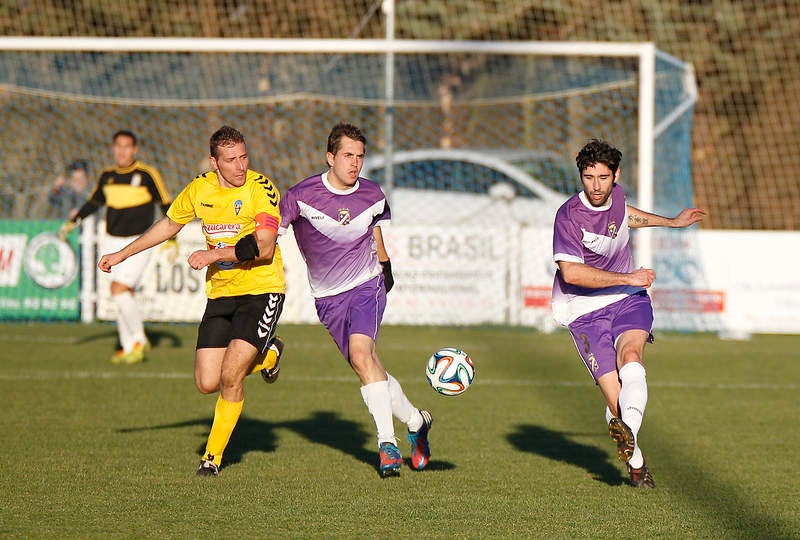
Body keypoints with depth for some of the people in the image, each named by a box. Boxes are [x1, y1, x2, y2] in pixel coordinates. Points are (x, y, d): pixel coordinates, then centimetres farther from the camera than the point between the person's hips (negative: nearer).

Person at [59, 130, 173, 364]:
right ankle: (129, 346, 14)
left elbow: (166, 204, -3)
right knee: (122, 294, 4)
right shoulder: (107, 176, 8)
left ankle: (139, 340, -4)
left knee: (119, 289, -18)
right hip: (114, 242, 5)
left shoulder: (147, 174, -6)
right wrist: (72, 222, 16)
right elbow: (94, 203, 23)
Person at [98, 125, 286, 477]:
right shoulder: (199, 190, 4)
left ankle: (214, 455, 3)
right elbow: (169, 225, 22)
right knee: (207, 383, -2)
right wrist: (123, 254, 26)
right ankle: (267, 354, 28)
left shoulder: (261, 188, -12)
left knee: (230, 375, -18)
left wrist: (214, 254, -25)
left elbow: (264, 248, -20)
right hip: (220, 293, 5)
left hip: (261, 290, -5)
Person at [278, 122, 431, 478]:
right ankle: (415, 421, 19)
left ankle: (387, 443, -19)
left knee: (361, 353, -24)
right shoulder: (301, 195, -13)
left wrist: (385, 267, 27)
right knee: (368, 367, -3)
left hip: (366, 285, -1)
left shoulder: (372, 195, -3)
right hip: (328, 298, 1)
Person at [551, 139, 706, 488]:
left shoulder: (615, 195, 4)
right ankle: (636, 462, 10)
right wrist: (628, 278, -22)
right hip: (585, 311, -4)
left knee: (630, 354, -30)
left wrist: (672, 222, 40)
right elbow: (570, 272, -25)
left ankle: (628, 431, -54)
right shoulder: (568, 216, -16)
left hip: (628, 300, 4)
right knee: (615, 397, -13)